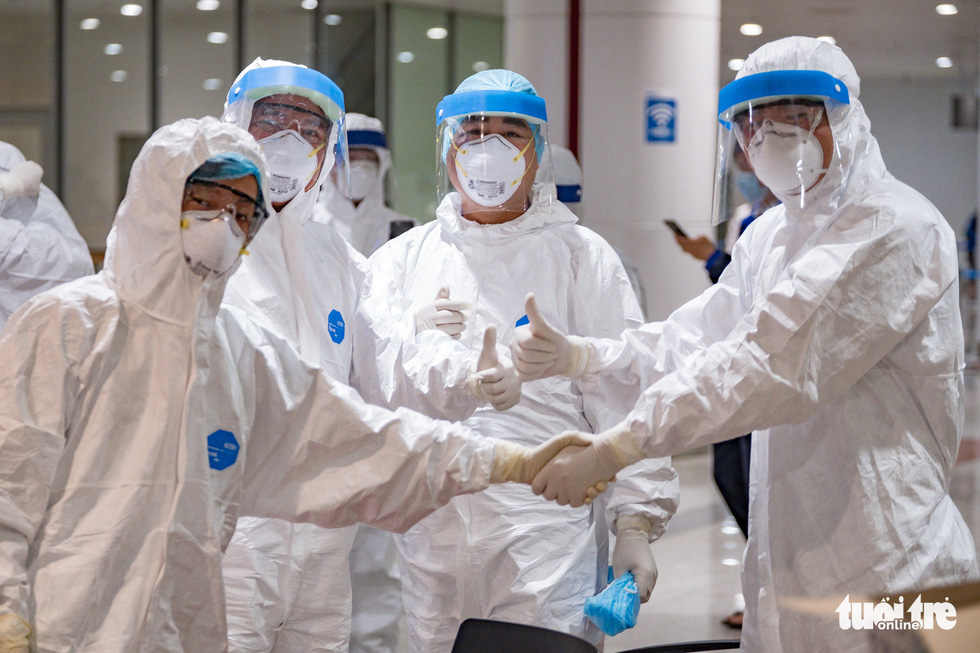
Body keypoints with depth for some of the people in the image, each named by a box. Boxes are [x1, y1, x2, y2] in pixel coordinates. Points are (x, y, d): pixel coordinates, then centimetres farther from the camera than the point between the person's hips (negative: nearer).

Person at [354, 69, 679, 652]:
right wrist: (462, 380, -24)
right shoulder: (402, 259, 13)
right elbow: (378, 374, -4)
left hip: (548, 536, -2)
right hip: (432, 533, 3)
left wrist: (638, 522, -6)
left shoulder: (582, 256, 7)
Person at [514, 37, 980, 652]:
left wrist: (616, 447, -25)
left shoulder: (894, 228, -15)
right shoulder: (772, 233, 17)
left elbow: (773, 362, -23)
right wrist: (577, 357, -8)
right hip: (787, 560, 8)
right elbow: (694, 339, 10)